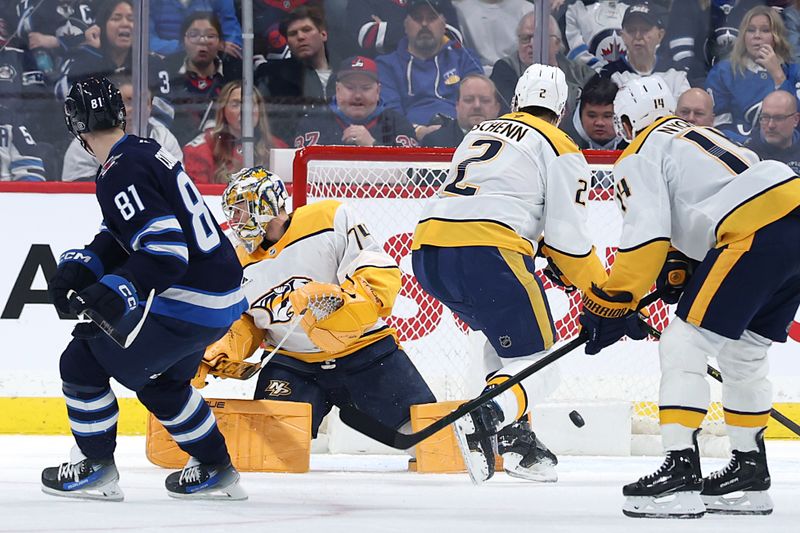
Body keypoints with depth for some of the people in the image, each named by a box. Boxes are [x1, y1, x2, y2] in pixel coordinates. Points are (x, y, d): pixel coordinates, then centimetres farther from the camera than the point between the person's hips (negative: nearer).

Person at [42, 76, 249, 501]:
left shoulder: (120, 175, -20)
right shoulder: (146, 152, 11)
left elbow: (166, 251, -28)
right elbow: (120, 238, 17)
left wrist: (116, 293, -37)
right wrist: (77, 267, 2)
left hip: (188, 303, -10)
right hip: (221, 298, 10)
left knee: (83, 361, -1)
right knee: (161, 381, 30)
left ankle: (96, 468, 9)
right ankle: (215, 472, 35)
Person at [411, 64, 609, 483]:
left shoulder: (480, 133, 28)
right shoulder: (562, 151, 8)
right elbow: (567, 239, 0)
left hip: (427, 251, 7)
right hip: (484, 253, -7)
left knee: (504, 331, 30)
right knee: (535, 361, -2)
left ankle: (511, 432, 21)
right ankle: (487, 417, -32)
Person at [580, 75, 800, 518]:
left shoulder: (639, 158, 7)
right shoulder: (699, 135, 33)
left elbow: (646, 234, -5)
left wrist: (611, 303, -1)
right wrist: (682, 272, 28)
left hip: (758, 233, -8)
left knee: (683, 347, -3)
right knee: (743, 354, 22)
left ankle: (680, 474, -11)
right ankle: (750, 476, 26)